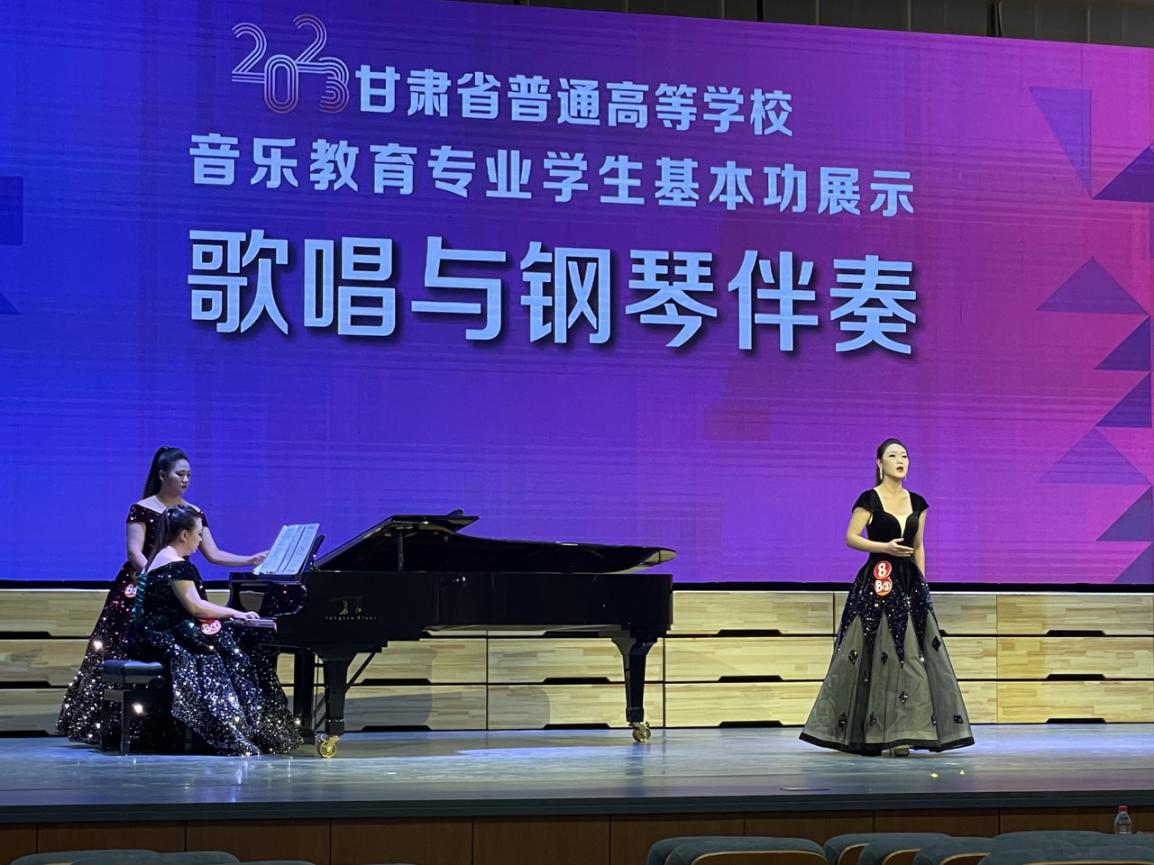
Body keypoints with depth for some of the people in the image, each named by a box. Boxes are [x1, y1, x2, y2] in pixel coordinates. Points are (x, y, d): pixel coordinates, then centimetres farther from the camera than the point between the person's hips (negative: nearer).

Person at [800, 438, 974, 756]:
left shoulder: (917, 502, 12)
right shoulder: (869, 500, -3)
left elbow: (919, 547, 17)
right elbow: (851, 537, -8)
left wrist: (922, 583, 12)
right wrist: (884, 546, -20)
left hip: (910, 583, 5)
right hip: (877, 582, -5)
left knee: (912, 655, 0)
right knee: (878, 656, -7)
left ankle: (900, 732, 5)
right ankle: (872, 733, -2)